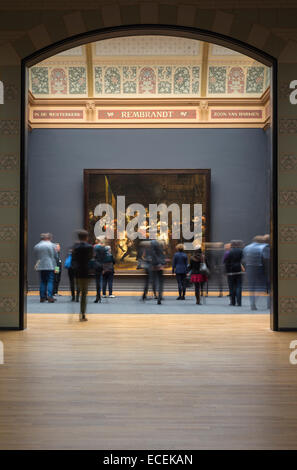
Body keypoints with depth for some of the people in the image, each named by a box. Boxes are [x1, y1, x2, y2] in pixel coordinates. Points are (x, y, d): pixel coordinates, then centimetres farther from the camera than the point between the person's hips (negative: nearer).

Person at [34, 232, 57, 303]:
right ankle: (49, 296, -11)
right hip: (50, 266, -4)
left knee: (42, 282, 10)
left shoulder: (36, 246, 7)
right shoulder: (51, 245, -4)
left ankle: (42, 297, 10)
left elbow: (36, 256, 10)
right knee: (50, 281, -2)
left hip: (40, 266, 4)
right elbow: (55, 255, -1)